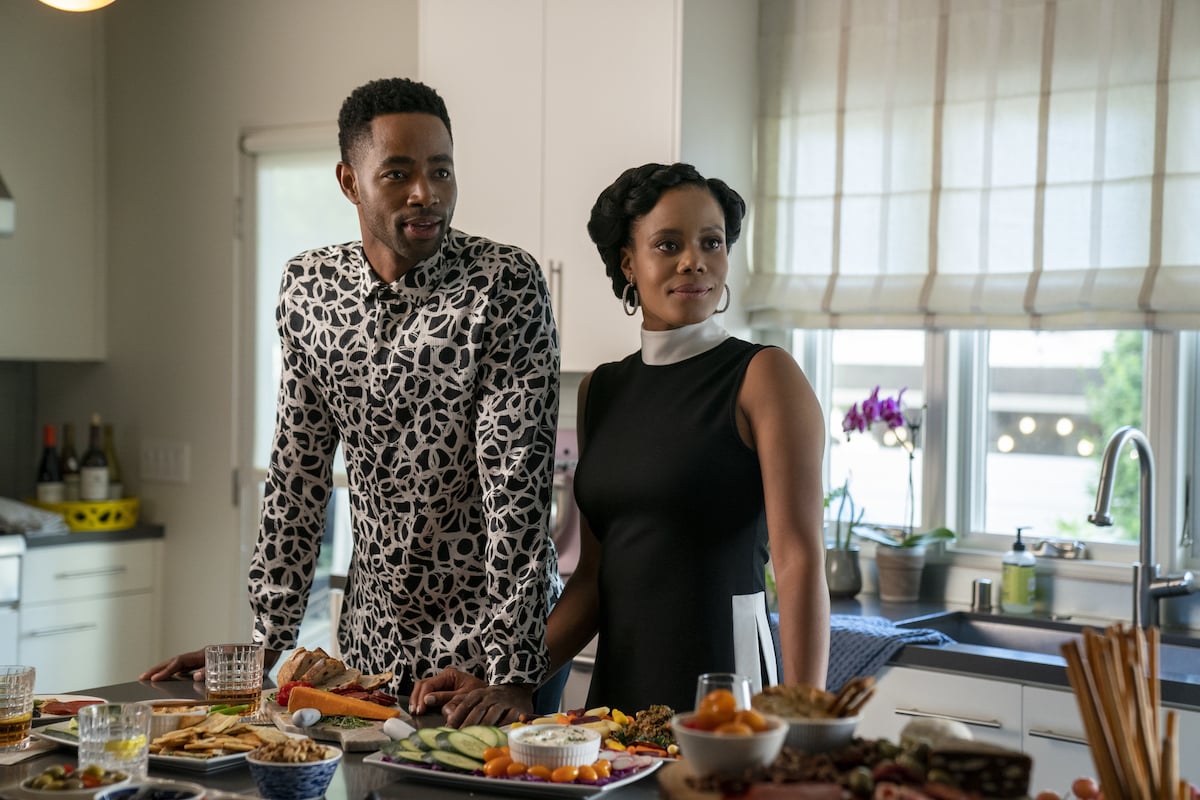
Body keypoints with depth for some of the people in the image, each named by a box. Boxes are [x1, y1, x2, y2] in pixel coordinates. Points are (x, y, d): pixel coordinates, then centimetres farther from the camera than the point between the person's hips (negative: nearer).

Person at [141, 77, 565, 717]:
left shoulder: (505, 283, -15)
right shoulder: (308, 286, 0)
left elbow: (516, 479, -20)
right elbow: (297, 471, 5)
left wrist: (513, 676, -26)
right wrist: (266, 641, 3)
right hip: (370, 638, 5)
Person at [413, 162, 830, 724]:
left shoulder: (762, 375, -7)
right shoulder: (600, 390, 10)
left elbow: (800, 560, -14)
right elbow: (596, 573, 13)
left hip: (726, 678, -5)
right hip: (616, 685, 5)